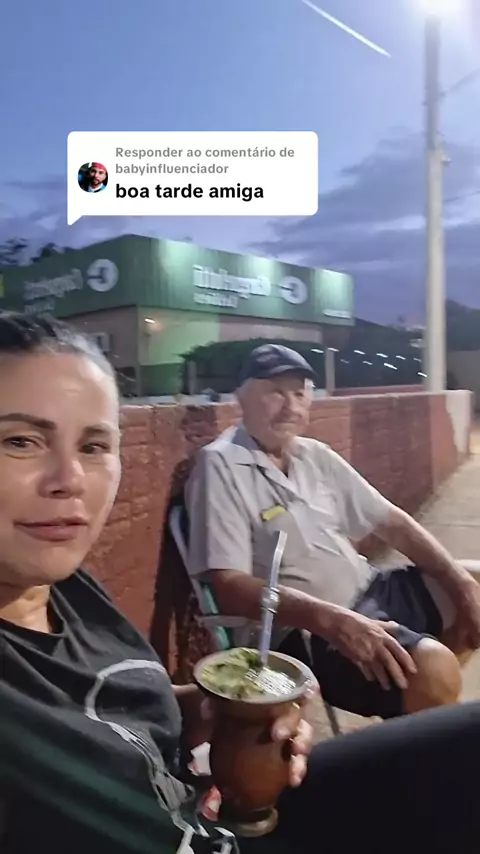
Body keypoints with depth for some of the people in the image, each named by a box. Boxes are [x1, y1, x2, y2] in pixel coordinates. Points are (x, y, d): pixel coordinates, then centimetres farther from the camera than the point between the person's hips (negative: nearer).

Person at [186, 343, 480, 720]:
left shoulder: (316, 456, 8)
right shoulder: (220, 465, -13)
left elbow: (392, 523, 13)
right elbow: (228, 586, -21)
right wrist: (333, 619, -30)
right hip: (308, 628, -8)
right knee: (431, 669, -29)